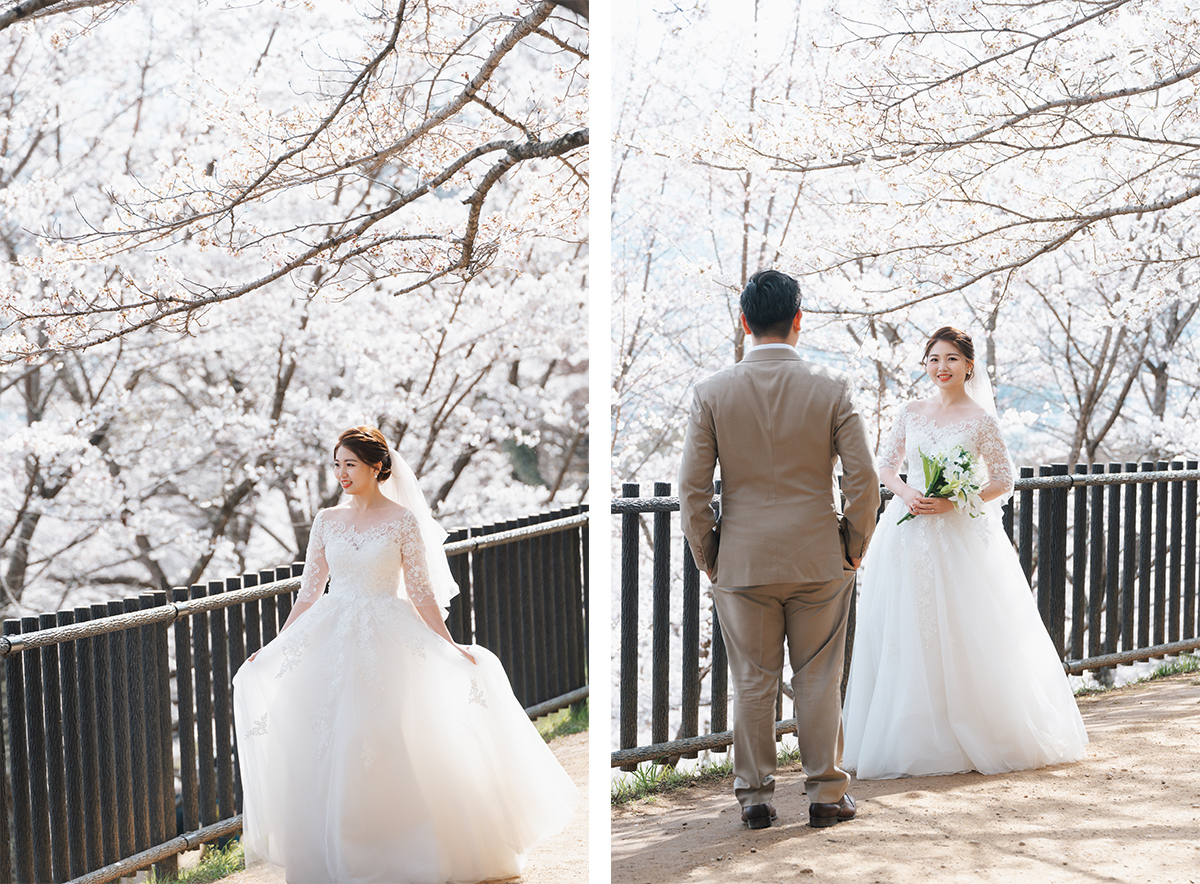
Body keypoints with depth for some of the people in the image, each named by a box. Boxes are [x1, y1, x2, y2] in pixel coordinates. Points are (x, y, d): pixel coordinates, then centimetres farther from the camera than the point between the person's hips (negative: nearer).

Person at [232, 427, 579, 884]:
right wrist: (273, 648, 8)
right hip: (330, 639, 3)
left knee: (384, 749, -4)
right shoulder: (327, 520, 7)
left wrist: (451, 648, -8)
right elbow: (308, 591, 10)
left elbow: (422, 593, -2)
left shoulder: (404, 521, -3)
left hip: (386, 640, -3)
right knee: (328, 750, 2)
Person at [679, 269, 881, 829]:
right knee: (819, 680, 10)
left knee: (752, 683, 9)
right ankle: (825, 793, 16)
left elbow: (692, 489, -5)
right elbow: (863, 480, -7)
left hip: (742, 563, 0)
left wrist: (706, 558, 6)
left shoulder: (712, 393, -6)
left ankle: (754, 796, 16)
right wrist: (854, 550, 7)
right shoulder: (833, 388, -7)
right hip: (820, 561, 0)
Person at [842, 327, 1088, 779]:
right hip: (908, 534, 4)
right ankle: (910, 738, 11)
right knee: (905, 635, 2)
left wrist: (953, 502, -12)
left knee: (960, 634, -4)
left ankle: (966, 737, 8)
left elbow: (1004, 480, -1)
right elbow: (885, 465, 14)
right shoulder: (912, 412, 8)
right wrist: (905, 493, -6)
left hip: (960, 534, -4)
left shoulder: (980, 419, -3)